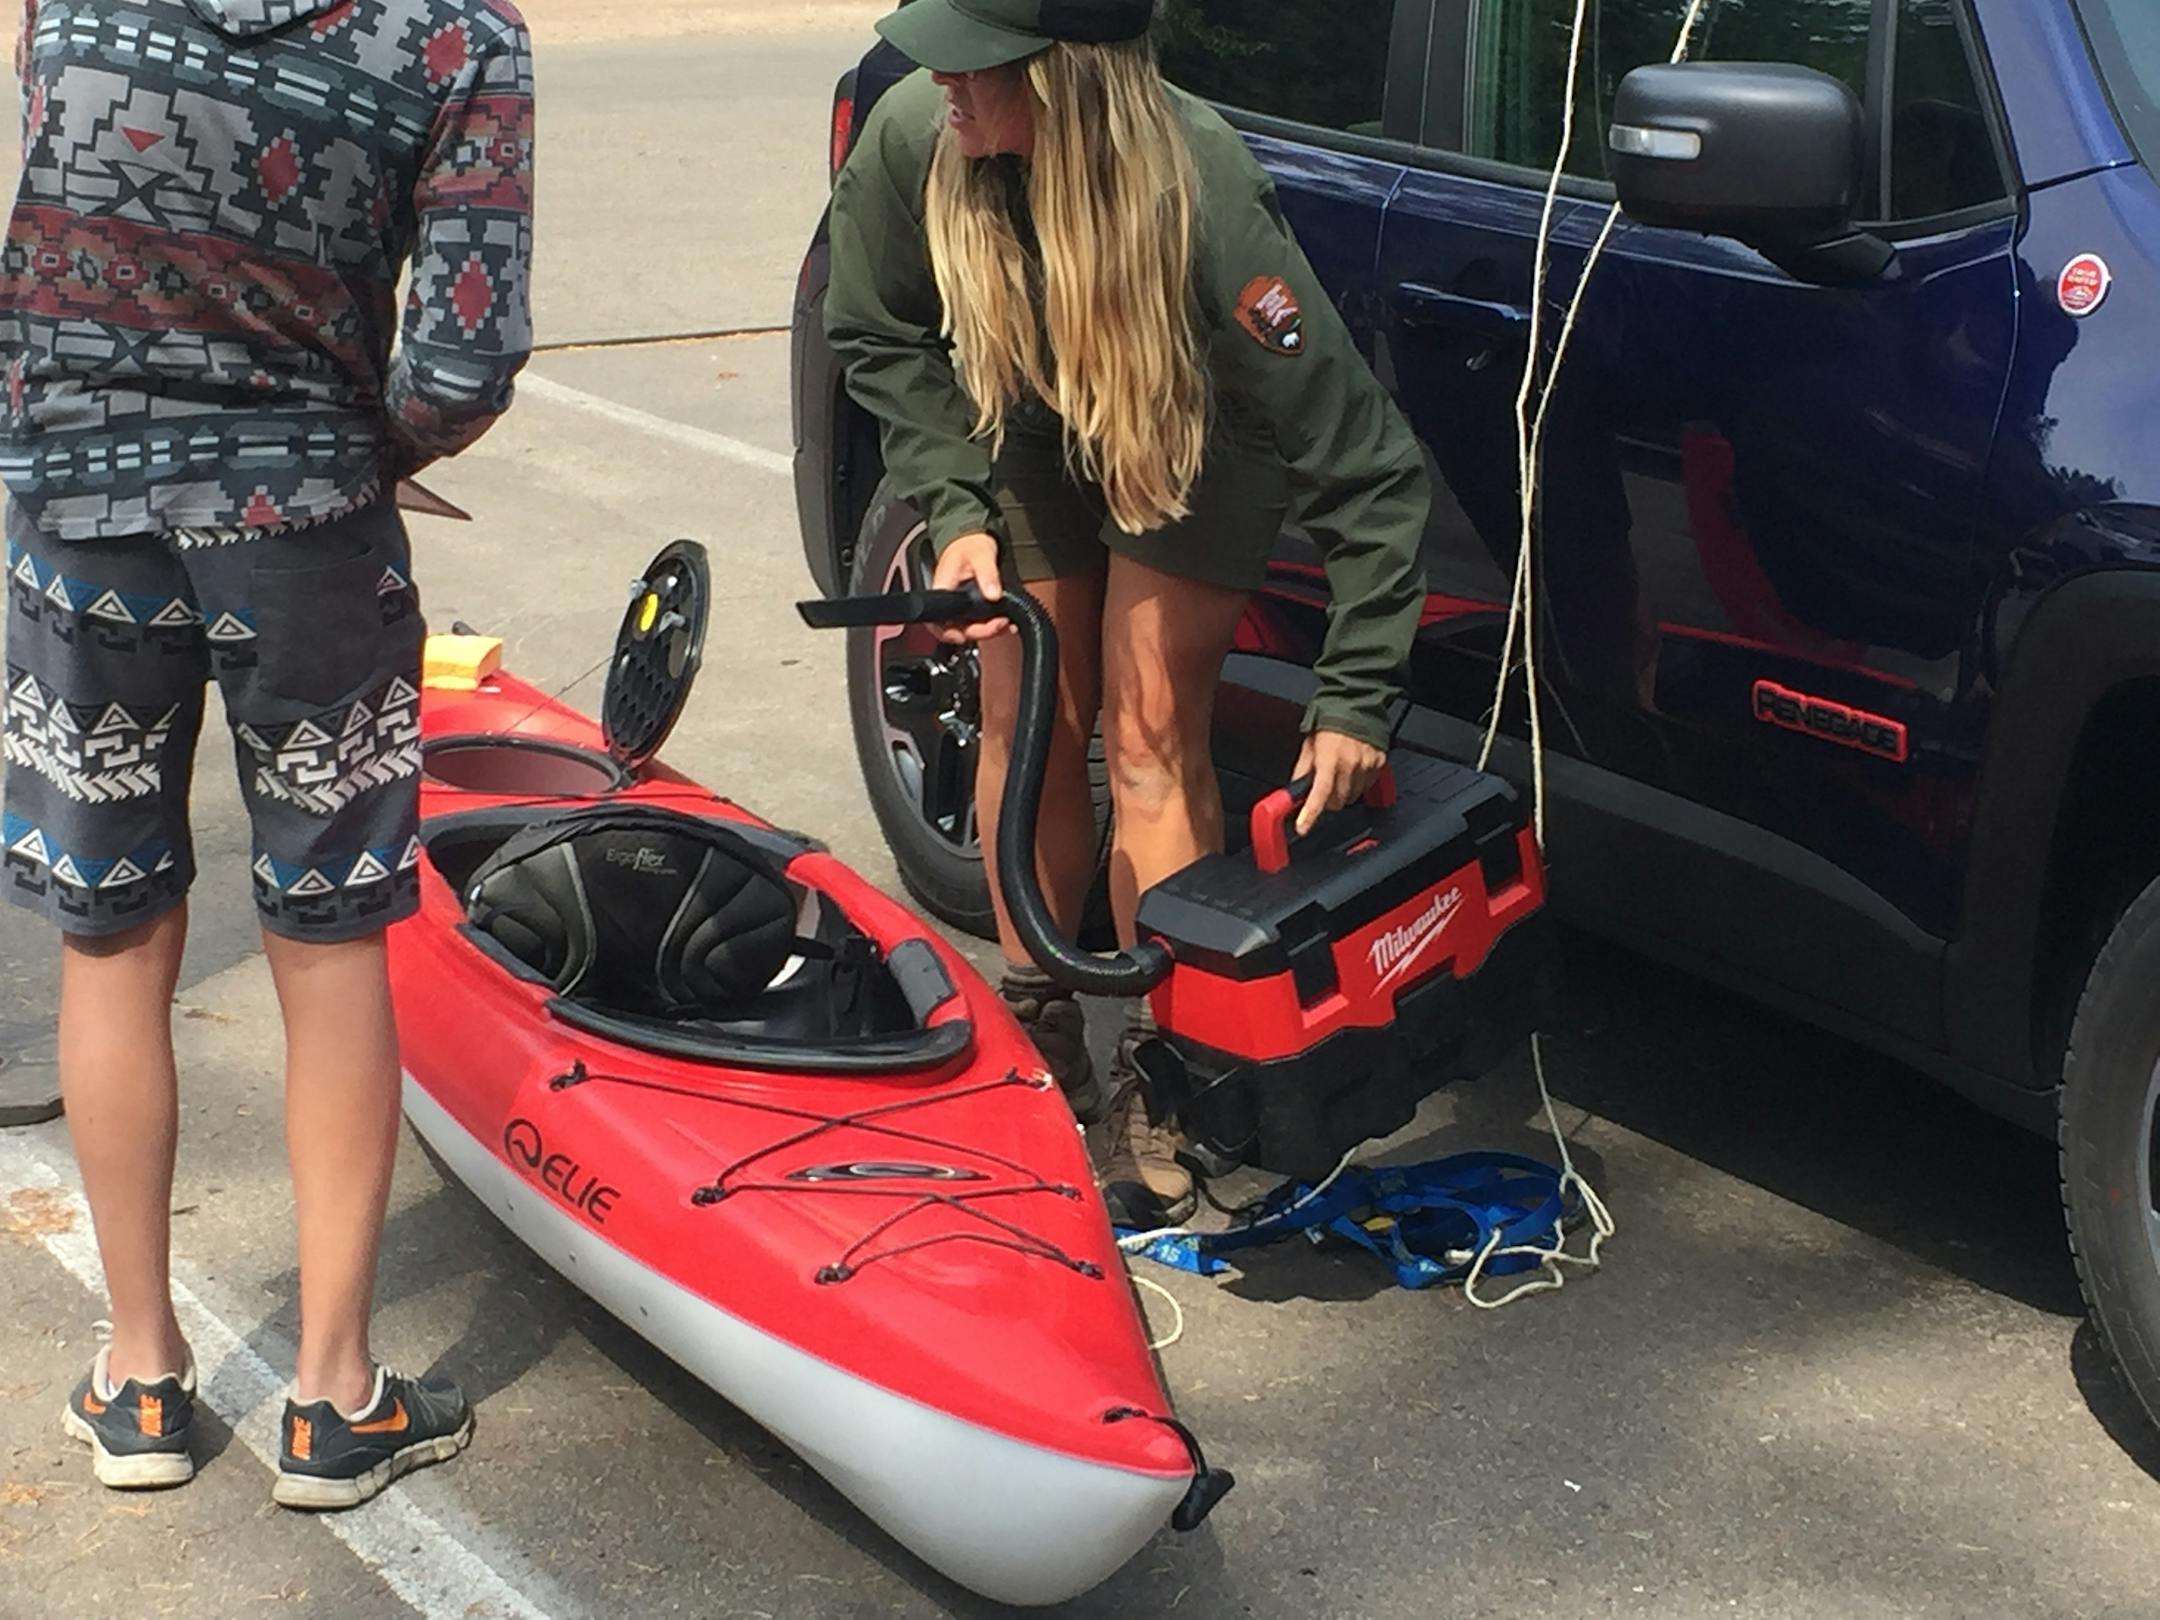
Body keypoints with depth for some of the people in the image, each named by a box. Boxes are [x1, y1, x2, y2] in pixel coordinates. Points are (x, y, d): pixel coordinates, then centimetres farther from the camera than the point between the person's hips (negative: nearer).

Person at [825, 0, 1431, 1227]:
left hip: (1189, 444, -3)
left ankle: (1157, 1071, 0)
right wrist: (954, 513, -18)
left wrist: (1358, 698, -37)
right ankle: (1038, 1025, 21)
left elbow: (1369, 469, -36)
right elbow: (882, 342, -8)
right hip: (1024, 433, 4)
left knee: (1150, 736, -10)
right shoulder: (911, 138, -31)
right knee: (1027, 717, 5)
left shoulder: (1202, 198, -42)